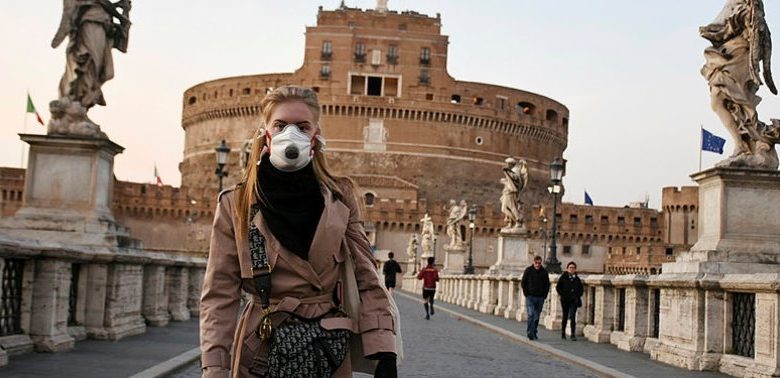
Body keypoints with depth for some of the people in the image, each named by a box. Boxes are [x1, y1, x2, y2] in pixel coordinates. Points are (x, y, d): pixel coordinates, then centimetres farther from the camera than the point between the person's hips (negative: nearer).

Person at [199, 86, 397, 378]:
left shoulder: (340, 198, 2)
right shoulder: (235, 205, -2)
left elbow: (367, 280, 1)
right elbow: (220, 296, -4)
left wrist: (385, 355, -7)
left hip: (331, 353, 1)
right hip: (262, 354, -1)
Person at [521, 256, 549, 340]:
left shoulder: (544, 271, 5)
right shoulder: (528, 270, -1)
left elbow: (547, 284, 12)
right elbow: (523, 282, 4)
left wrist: (545, 295, 3)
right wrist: (526, 293, -3)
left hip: (540, 298, 3)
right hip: (530, 297, -3)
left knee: (537, 317, 9)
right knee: (531, 315, -14)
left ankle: (534, 333, 20)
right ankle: (530, 333, -14)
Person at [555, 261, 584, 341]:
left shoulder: (577, 278, 8)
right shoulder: (563, 277, 0)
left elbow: (580, 288, 18)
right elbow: (558, 287, 2)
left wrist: (578, 295, 5)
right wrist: (562, 294, -7)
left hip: (574, 301, 1)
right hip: (565, 300, -1)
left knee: (573, 317, -8)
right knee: (565, 316, 8)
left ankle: (573, 335, -7)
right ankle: (563, 333, 22)